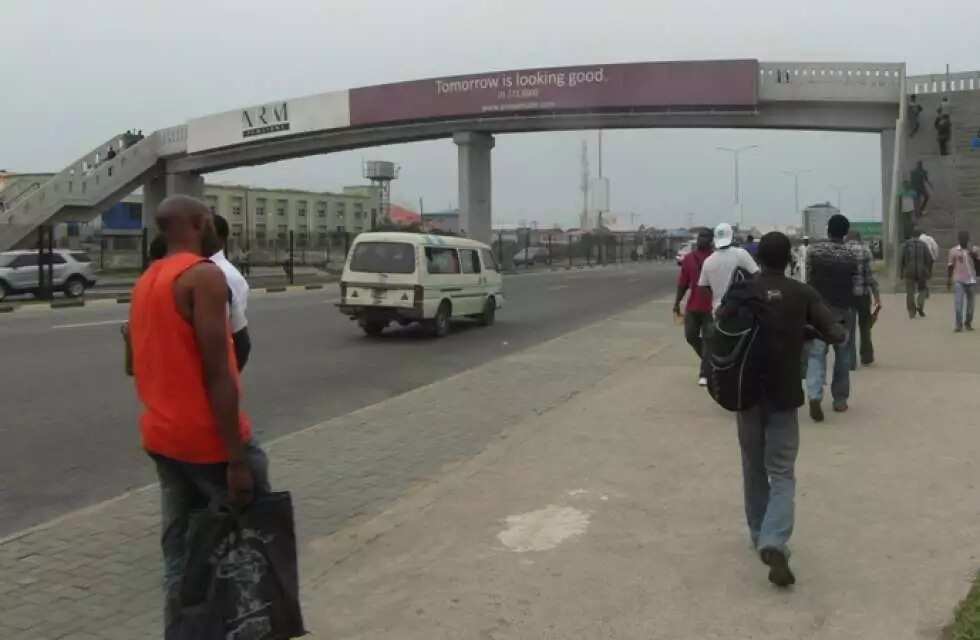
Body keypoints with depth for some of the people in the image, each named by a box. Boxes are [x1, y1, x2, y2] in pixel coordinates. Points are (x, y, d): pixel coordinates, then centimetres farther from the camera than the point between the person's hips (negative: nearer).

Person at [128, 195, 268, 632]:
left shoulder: (147, 281, 13)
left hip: (162, 437, 8)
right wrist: (237, 458, -21)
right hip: (207, 438, -8)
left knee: (179, 551, 11)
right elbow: (217, 373, -21)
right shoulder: (204, 276, -15)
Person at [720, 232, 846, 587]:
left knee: (753, 469, 18)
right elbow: (837, 334, -4)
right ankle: (775, 543, -17)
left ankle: (760, 534, 28)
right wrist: (804, 329, 12)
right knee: (782, 474, 1)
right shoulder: (803, 294, -3)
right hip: (784, 396, -1)